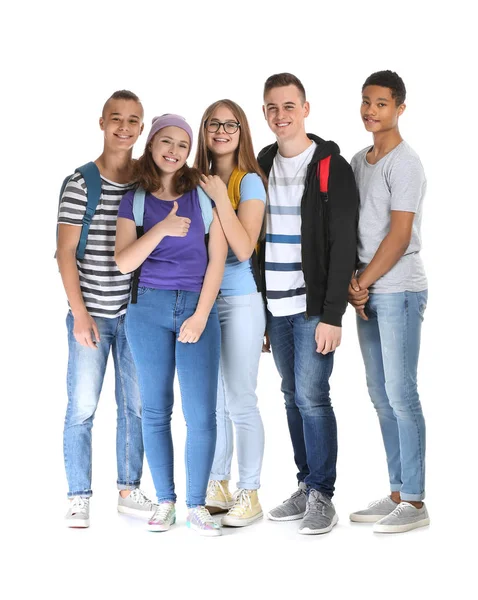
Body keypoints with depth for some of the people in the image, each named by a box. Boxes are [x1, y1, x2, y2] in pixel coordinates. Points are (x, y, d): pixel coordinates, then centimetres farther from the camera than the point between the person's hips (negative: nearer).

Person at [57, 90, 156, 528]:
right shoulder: (80, 183, -6)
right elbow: (65, 252, -6)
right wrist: (80, 313, -10)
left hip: (137, 312, 3)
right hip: (92, 314, -3)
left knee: (136, 406, 9)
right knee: (82, 407, 1)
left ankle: (129, 490, 23)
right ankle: (79, 500, 12)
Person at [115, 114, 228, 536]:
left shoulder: (205, 193, 3)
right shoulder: (134, 200, 5)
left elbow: (217, 259, 0)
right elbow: (124, 262, -5)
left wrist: (201, 315, -6)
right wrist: (162, 229, -18)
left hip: (198, 307, -1)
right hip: (148, 308, 1)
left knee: (202, 412, -6)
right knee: (156, 408, 4)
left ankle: (196, 504, 6)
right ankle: (165, 500, 15)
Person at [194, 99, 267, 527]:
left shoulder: (249, 182, -7)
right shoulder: (198, 181, 8)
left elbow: (243, 248, -17)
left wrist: (220, 198, -18)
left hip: (240, 301, -6)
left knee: (240, 402, -2)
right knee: (211, 400, 13)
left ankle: (249, 495, 9)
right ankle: (217, 485, 26)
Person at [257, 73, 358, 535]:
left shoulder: (331, 167, -7)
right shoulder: (262, 165, 12)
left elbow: (342, 246, -11)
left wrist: (332, 315, -17)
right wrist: (258, 309, 11)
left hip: (314, 306, -6)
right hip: (275, 306, 6)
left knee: (311, 397, -6)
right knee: (293, 396, 11)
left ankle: (322, 496, 5)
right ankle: (306, 486, 21)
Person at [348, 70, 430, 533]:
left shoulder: (404, 163, -9)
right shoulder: (358, 162, 16)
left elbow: (399, 235, -15)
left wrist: (364, 282, -10)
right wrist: (352, 280, 1)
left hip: (399, 291, -8)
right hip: (366, 292, 8)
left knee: (401, 395, -7)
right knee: (380, 394, 11)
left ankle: (414, 502, 1)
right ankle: (397, 494, 20)